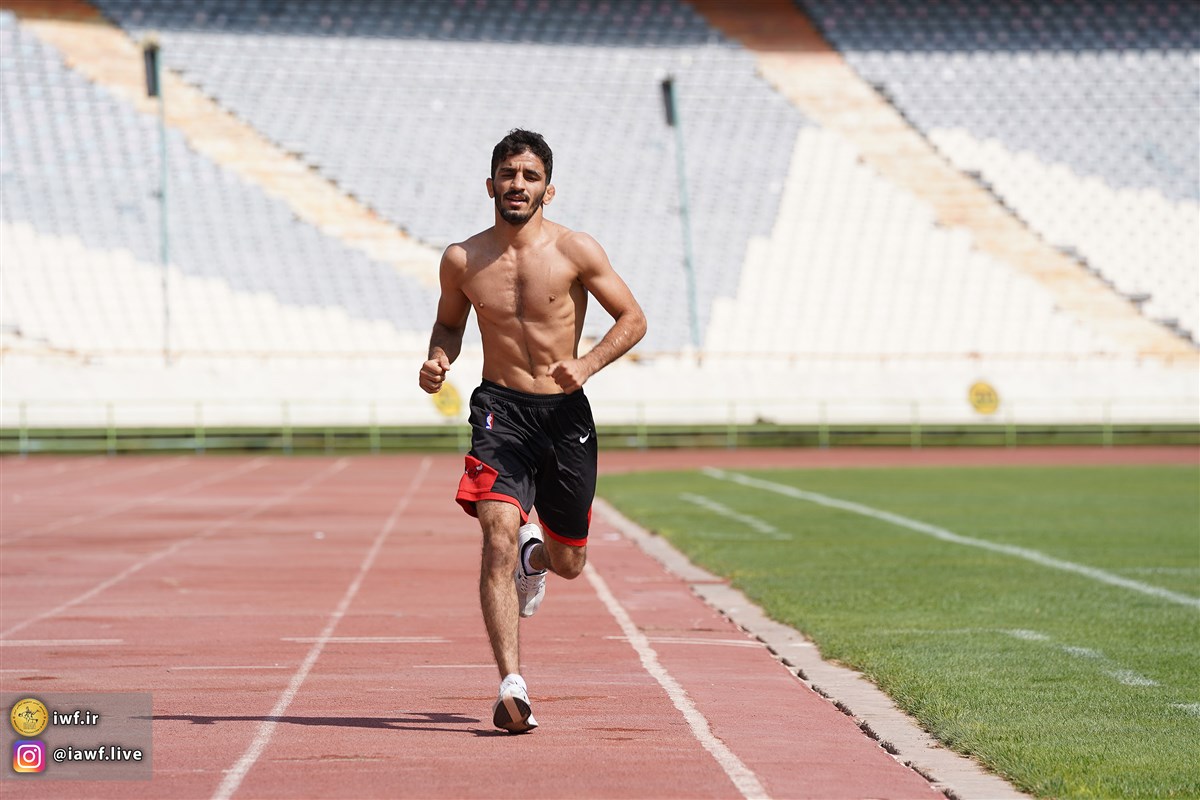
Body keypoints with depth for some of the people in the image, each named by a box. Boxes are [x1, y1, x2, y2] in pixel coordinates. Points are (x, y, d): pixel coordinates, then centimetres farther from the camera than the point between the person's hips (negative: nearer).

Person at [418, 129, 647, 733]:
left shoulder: (575, 251, -5)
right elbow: (449, 322, 18)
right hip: (501, 409, -1)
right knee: (499, 534, -22)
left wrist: (587, 364, -15)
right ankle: (511, 684, -24)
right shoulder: (462, 260, 1)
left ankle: (534, 552, 51)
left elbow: (632, 318, 2)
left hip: (565, 412, 1)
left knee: (569, 563, 12)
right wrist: (438, 360, -4)